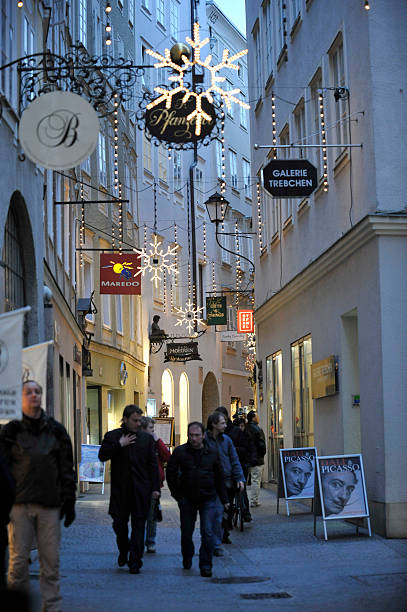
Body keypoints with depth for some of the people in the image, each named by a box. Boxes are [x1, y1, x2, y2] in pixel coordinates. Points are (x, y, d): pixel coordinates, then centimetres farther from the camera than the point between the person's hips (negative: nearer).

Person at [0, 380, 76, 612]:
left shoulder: (56, 430, 11)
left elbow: (67, 468, 13)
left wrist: (69, 501, 7)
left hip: (50, 505, 2)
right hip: (20, 504, -1)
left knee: (51, 560, 1)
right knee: (19, 560, -3)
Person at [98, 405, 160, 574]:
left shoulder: (147, 438, 7)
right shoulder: (112, 436, 5)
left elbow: (152, 464, 6)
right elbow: (102, 455, -6)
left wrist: (155, 488, -1)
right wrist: (119, 445, -13)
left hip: (141, 489, 0)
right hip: (120, 490, 0)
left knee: (138, 524, -1)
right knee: (119, 523, 4)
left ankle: (135, 561, 2)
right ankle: (123, 551, 30)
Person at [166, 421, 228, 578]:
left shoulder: (212, 452, 1)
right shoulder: (180, 452, -4)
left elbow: (219, 476, 10)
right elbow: (170, 473, 5)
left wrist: (224, 499, 10)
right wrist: (177, 494, 1)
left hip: (208, 499, 0)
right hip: (187, 499, 0)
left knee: (207, 532, -10)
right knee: (186, 533, 10)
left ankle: (205, 565, -1)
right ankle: (187, 559, 34)